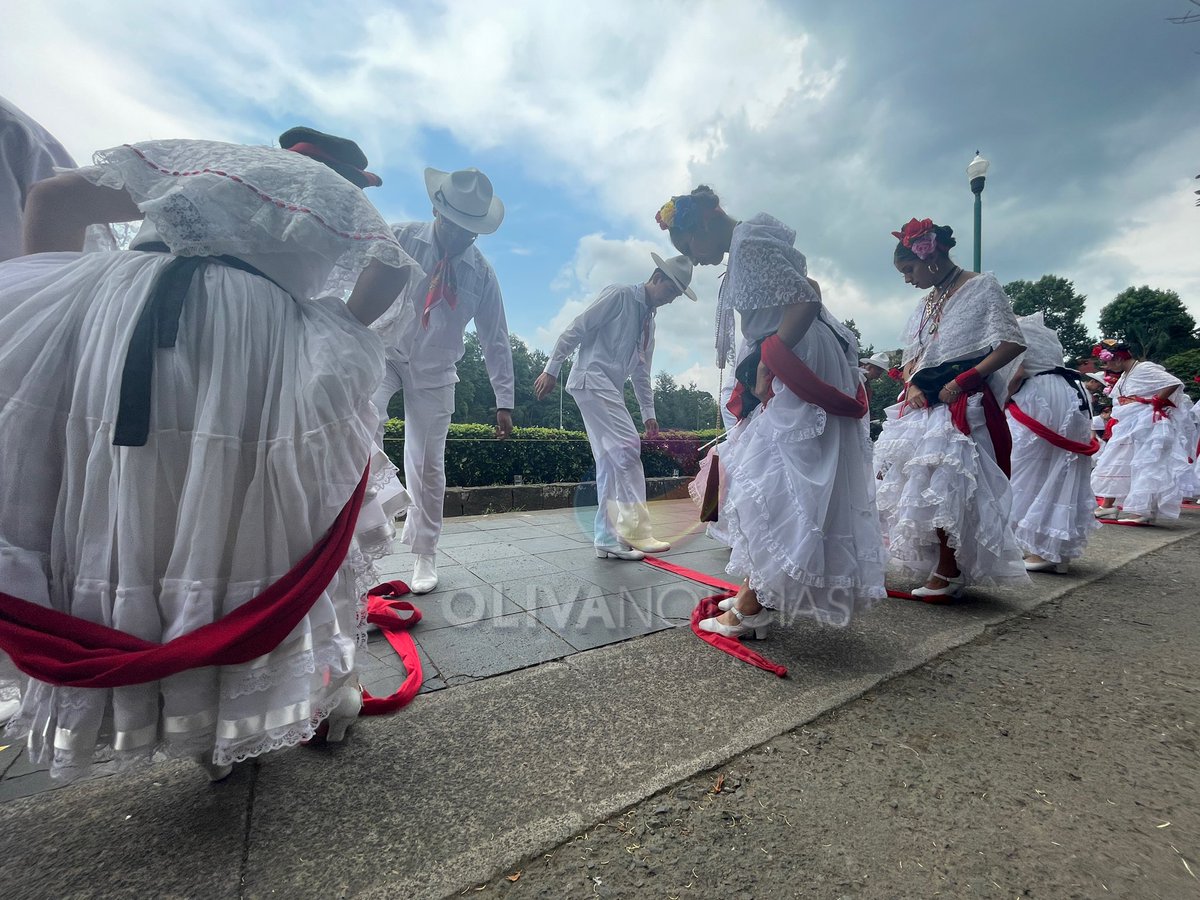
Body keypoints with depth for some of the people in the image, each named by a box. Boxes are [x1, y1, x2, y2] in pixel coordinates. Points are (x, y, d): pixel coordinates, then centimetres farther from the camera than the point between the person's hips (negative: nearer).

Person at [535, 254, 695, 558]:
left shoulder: (649, 320, 21)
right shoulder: (619, 295, -3)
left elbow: (641, 371, 22)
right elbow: (575, 330, -8)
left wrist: (648, 413, 18)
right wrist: (551, 370, -13)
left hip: (611, 388, 9)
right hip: (592, 379, -9)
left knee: (609, 462, 3)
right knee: (627, 448, -16)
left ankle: (608, 539, 6)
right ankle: (636, 531, -11)